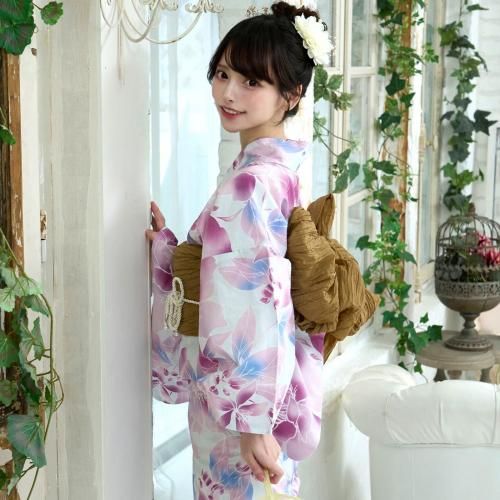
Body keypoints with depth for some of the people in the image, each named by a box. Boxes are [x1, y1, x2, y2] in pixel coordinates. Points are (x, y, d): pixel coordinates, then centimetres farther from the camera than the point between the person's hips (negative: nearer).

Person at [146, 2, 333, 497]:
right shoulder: (277, 170, 7)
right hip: (252, 397, 9)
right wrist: (166, 245, 4)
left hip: (241, 400, -9)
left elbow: (261, 304, -26)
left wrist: (253, 420, -25)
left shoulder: (249, 183, -22)